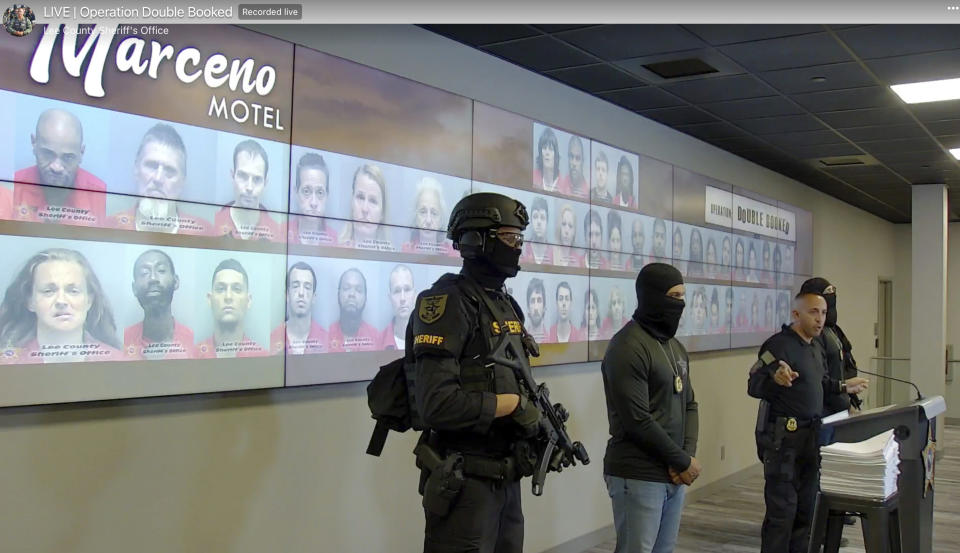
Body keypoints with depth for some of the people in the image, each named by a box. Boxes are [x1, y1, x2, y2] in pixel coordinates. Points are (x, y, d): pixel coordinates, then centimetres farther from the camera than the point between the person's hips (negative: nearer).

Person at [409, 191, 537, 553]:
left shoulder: (507, 305, 12)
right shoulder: (448, 304, -17)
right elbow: (436, 404, -26)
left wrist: (543, 424, 2)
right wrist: (510, 405, -18)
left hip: (507, 476, 9)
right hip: (465, 481, -9)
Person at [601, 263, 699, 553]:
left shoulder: (675, 346, 14)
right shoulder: (627, 347, -15)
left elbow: (689, 405, 14)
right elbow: (637, 421, -20)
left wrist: (688, 455, -2)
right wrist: (683, 461, -11)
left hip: (674, 475, 8)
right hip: (638, 477, -8)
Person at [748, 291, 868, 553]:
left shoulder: (815, 346, 12)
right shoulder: (779, 344, -17)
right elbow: (754, 386, -24)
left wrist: (843, 387, 24)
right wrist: (775, 378, -42)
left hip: (810, 434, 9)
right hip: (783, 436, -9)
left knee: (807, 506, 15)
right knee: (782, 508, -4)